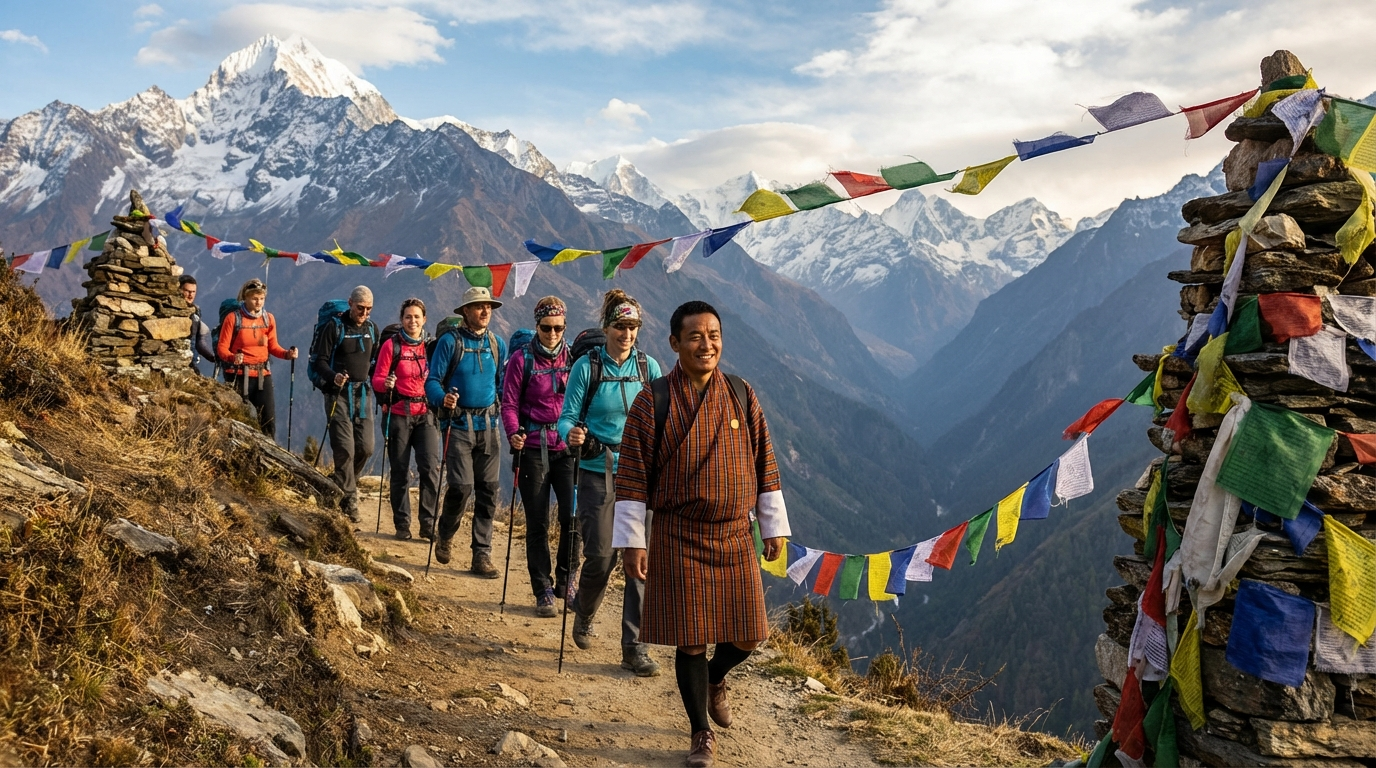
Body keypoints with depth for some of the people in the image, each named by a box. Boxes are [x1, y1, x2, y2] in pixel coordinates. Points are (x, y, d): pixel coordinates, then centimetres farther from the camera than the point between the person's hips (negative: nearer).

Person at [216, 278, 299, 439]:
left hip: (263, 374, 3)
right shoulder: (233, 318, -4)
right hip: (239, 375, -3)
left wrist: (287, 354, -9)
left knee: (268, 417, -3)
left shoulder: (269, 318, 7)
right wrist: (232, 357, -25)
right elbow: (222, 347, -4)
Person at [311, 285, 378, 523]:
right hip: (339, 394, -5)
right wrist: (333, 377, -26)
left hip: (362, 394, 5)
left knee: (366, 447, 0)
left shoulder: (372, 329, 11)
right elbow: (319, 360, -7)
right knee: (345, 448, -9)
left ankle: (342, 485, 25)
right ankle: (349, 501, -1)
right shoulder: (335, 328, -5)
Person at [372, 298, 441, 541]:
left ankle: (428, 523, 1)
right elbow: (377, 379, 0)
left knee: (430, 468, -10)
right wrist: (386, 383, -21)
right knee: (400, 472, 5)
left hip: (425, 414, 1)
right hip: (399, 414, -1)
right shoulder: (391, 345, 1)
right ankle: (402, 525, 15)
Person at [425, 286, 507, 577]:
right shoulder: (450, 342, -3)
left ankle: (482, 555, 10)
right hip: (459, 424, -4)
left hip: (489, 424, 4)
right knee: (462, 485, -12)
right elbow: (432, 380, -5)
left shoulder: (498, 345, 10)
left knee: (488, 490, 2)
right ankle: (446, 536, 19)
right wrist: (442, 398, -25)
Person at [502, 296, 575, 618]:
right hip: (534, 449, -1)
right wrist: (514, 433, -18)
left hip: (567, 448, 1)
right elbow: (509, 404, 0)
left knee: (573, 515, -9)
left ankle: (564, 582, 12)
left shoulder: (574, 358, 6)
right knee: (537, 524, 4)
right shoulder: (522, 359, 1)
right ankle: (543, 592, 15)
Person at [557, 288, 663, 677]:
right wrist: (571, 433, -24)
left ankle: (635, 648, 6)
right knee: (600, 557, -1)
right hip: (598, 473, -2)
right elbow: (568, 417, -3)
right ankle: (583, 618, 33)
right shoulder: (587, 366, -3)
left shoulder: (649, 367, 5)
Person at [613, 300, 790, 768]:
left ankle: (715, 679, 41)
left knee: (747, 636, 6)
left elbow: (764, 464, 8)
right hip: (678, 540, -3)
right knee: (691, 639, 3)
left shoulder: (742, 396, 2)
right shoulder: (653, 401, -6)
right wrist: (632, 541, -7)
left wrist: (774, 527, 8)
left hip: (735, 537, 3)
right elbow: (632, 475, -5)